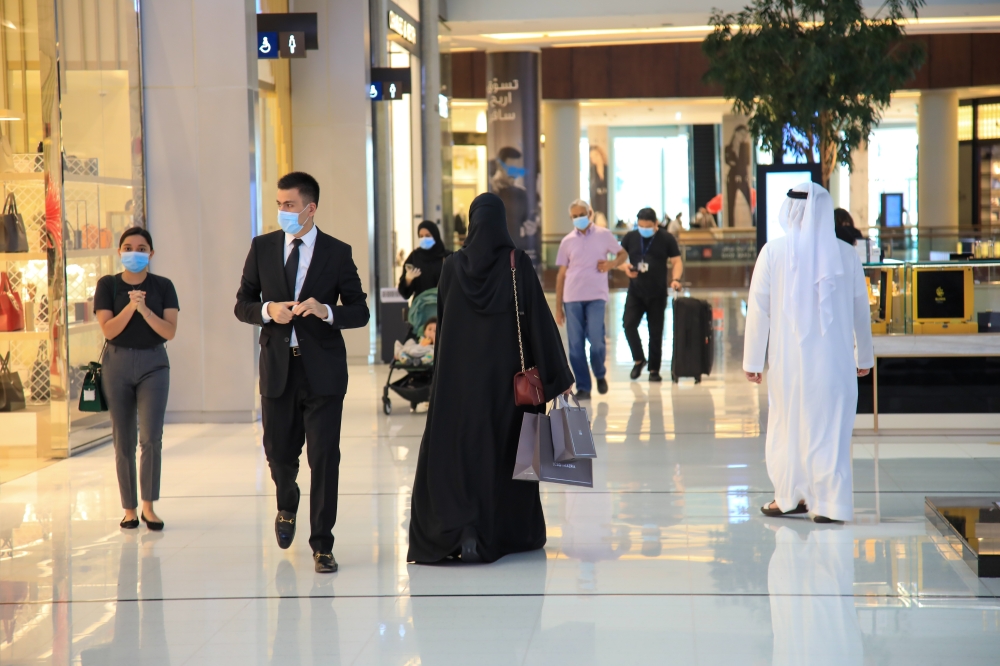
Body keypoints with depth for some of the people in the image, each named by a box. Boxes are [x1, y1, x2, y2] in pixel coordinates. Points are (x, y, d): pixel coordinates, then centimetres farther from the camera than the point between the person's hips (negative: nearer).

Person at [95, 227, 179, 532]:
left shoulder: (163, 286, 2)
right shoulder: (108, 285, 1)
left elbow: (170, 331, -7)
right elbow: (108, 330, -8)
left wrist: (145, 309, -20)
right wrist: (131, 306, -22)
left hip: (153, 364, 0)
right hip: (117, 363, 0)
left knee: (151, 436, -11)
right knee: (123, 440, 4)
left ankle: (148, 506, 1)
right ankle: (130, 509, 13)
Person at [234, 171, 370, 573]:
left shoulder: (337, 253, 0)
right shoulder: (262, 248, 6)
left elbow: (360, 311, 2)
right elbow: (242, 305, 9)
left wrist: (326, 311, -17)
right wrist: (267, 310, -12)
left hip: (322, 370, -2)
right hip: (277, 367, 2)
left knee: (324, 458, -3)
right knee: (279, 453, 8)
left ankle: (322, 545, 7)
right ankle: (287, 506, 43)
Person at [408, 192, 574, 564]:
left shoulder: (454, 266, -1)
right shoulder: (518, 264, -7)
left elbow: (443, 322, 5)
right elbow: (539, 318, -8)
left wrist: (443, 372, 16)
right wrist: (559, 374, -3)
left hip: (460, 371, 1)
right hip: (506, 370, 0)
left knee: (458, 449, 3)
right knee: (505, 450, 9)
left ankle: (462, 527, -15)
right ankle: (514, 532, 17)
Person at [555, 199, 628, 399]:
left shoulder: (604, 235, 5)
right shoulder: (567, 241, 9)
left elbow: (623, 254, 16)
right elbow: (561, 274, 10)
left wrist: (612, 264, -8)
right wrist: (558, 307, 7)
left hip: (596, 297, -2)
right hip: (572, 298, 2)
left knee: (596, 341, -11)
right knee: (576, 345, 0)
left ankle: (600, 375, 17)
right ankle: (582, 388, 8)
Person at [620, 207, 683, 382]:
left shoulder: (667, 238, -1)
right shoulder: (630, 237, 4)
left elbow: (676, 261, 0)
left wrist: (675, 279, -18)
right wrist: (625, 266, -13)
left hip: (657, 294, -1)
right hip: (635, 292, 1)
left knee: (655, 332, 2)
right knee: (628, 324, -14)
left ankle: (654, 369, 13)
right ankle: (638, 359, 8)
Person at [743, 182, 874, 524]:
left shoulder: (774, 252, -8)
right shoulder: (845, 254, -3)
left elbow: (758, 309, -4)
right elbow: (861, 310, 5)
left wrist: (752, 360, 4)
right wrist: (865, 356, 18)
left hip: (788, 358, -1)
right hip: (833, 358, 1)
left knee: (787, 424, 13)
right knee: (829, 428, 6)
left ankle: (791, 497, 22)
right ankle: (829, 504, 5)